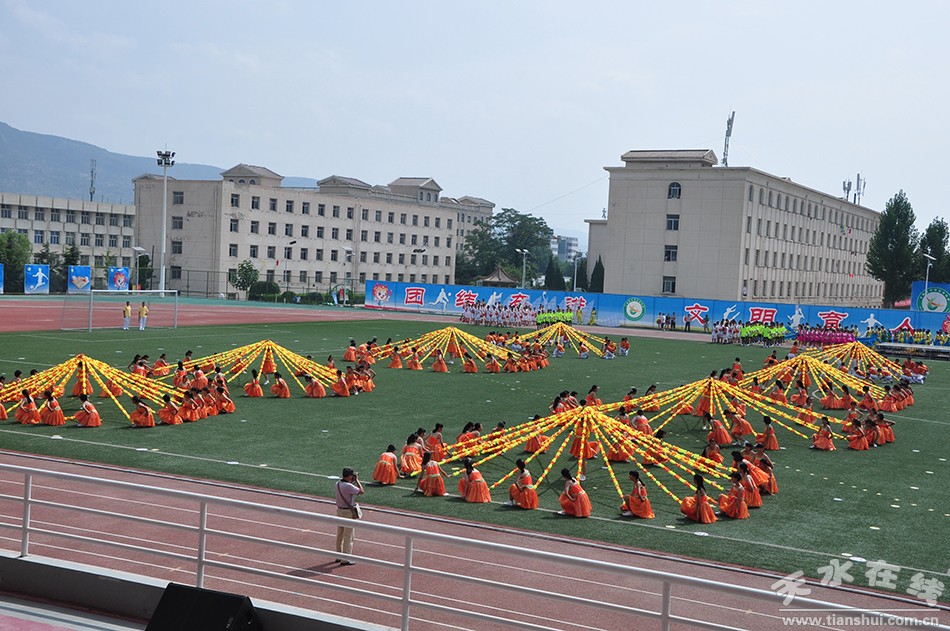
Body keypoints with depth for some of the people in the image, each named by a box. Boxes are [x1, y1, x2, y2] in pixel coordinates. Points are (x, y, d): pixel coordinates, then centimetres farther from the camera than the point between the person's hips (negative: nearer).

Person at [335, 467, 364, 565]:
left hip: (339, 510, 9)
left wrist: (353, 481, 11)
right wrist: (357, 480, -7)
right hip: (348, 512, -9)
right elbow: (361, 491, -16)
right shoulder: (348, 486, -24)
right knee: (348, 536, -2)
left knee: (340, 535, 18)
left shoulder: (338, 484, 2)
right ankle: (345, 559, 0)